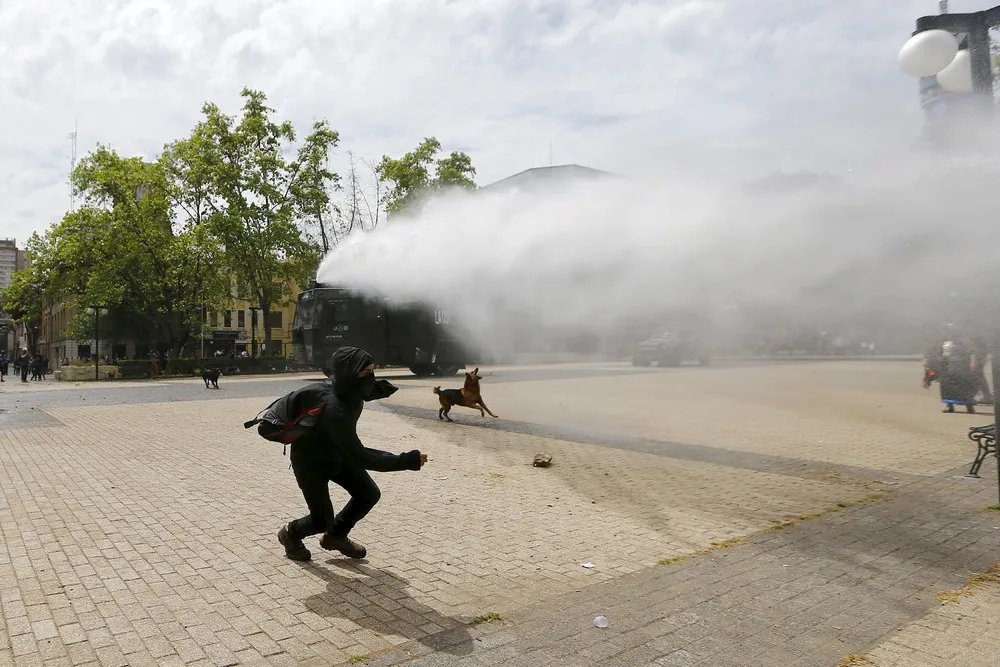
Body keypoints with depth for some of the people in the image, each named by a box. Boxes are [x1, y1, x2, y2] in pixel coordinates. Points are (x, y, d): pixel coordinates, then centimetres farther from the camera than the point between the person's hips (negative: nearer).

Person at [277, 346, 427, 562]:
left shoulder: (347, 387, -19)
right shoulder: (333, 410, -42)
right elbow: (359, 456, -39)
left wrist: (377, 389, -11)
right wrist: (405, 461, -41)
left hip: (337, 453, 7)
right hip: (310, 460, -7)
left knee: (368, 494, 1)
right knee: (322, 520, -1)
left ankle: (335, 536, 24)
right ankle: (291, 534, 32)